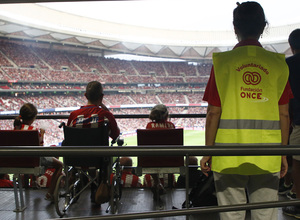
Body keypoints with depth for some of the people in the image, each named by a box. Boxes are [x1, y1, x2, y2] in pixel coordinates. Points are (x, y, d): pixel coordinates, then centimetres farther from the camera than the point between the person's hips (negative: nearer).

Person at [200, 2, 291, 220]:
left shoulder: (223, 62, -4)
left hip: (229, 155, -1)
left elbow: (213, 113, -5)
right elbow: (284, 114, 3)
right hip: (267, 156, 2)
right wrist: (283, 153, 12)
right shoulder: (277, 63, 2)